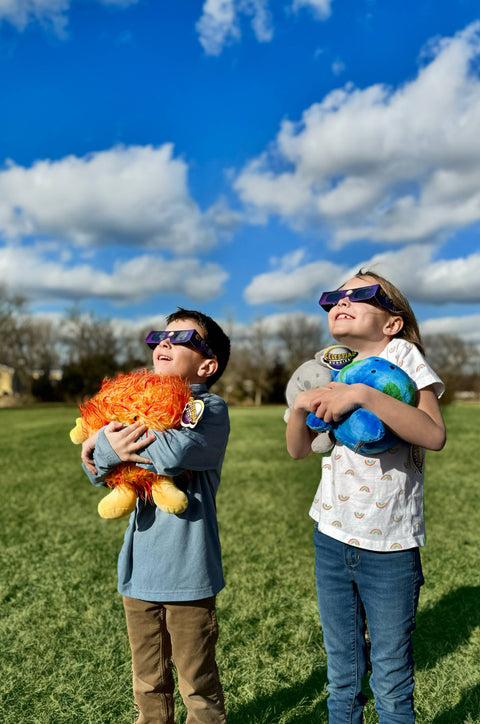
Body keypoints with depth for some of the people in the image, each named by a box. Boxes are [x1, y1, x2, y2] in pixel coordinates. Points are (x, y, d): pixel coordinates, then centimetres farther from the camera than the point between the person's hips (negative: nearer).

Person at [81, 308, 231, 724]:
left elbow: (172, 452, -28)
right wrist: (108, 450, -18)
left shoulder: (210, 409, -9)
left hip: (187, 570, -5)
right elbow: (98, 470, 7)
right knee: (148, 684, 21)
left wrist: (106, 446, -13)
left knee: (197, 686, 10)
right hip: (140, 567, 6)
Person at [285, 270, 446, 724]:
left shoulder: (401, 354, -9)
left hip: (390, 547, -4)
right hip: (333, 538, 4)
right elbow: (297, 450, 5)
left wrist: (361, 394, -32)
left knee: (391, 686, 11)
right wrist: (302, 403, -13)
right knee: (341, 677, 20)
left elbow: (434, 435, -24)